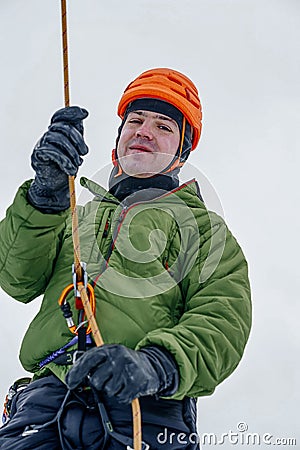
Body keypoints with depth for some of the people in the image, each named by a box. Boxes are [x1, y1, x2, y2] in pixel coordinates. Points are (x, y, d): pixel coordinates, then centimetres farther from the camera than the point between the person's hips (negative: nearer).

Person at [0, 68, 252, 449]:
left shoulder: (202, 226, 22)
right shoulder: (76, 215, 31)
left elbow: (222, 321, 4)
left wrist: (156, 364, -18)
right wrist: (45, 194, -5)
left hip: (144, 408, -1)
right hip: (50, 388, 2)